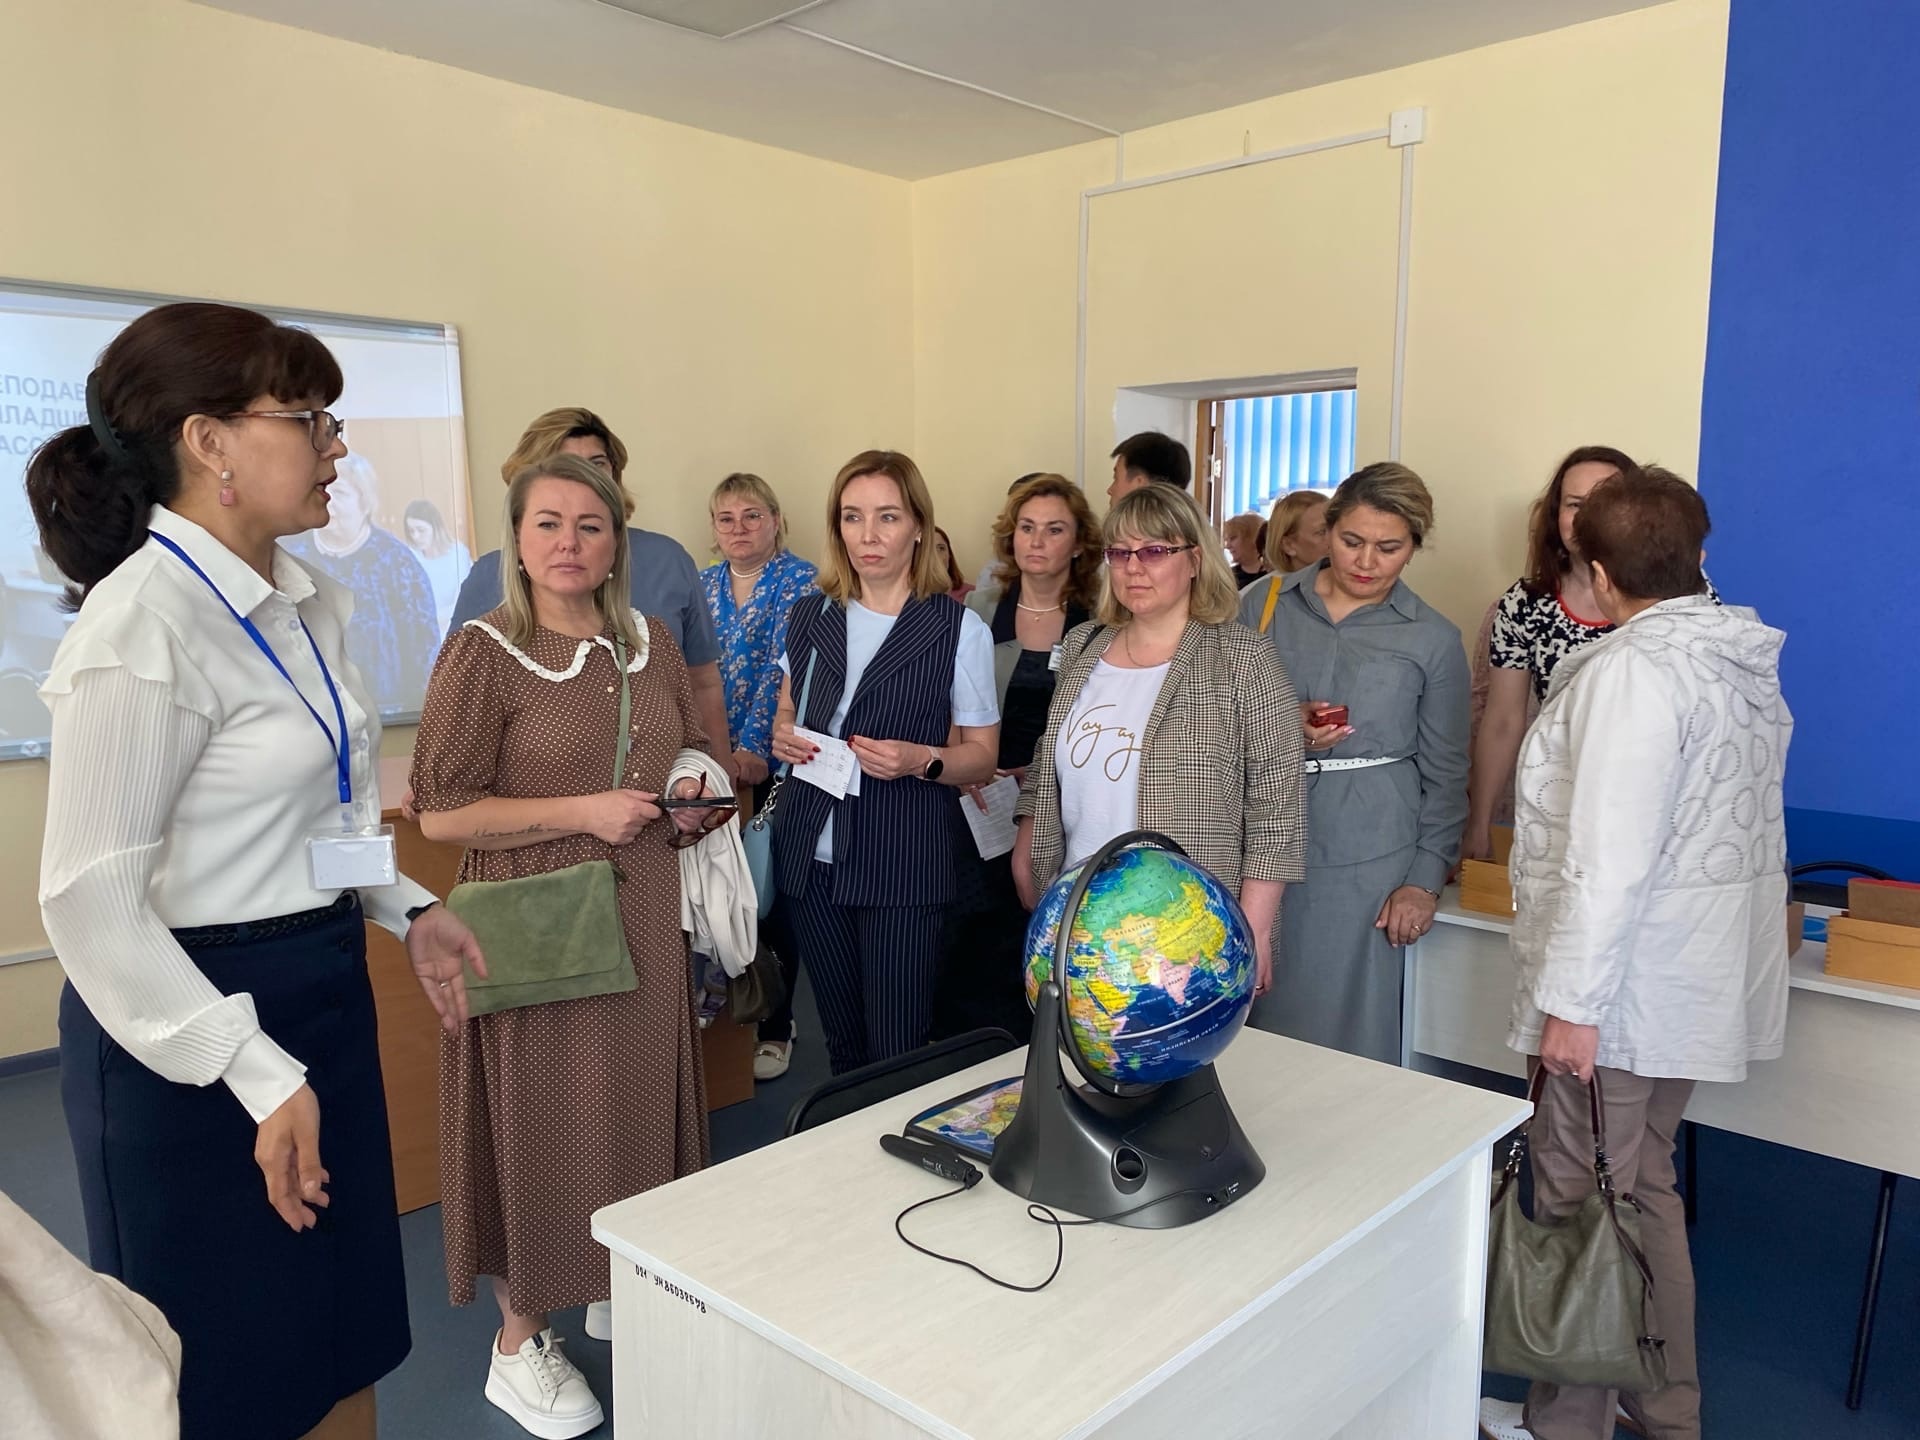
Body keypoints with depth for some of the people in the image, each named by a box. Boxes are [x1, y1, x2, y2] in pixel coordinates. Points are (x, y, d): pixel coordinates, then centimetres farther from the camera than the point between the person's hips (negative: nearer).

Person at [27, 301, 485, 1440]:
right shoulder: (145, 626, -21)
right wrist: (257, 1075, -23)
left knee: (345, 1341, 19)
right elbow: (90, 901, -22)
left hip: (324, 990, 8)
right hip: (195, 1021, -7)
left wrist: (407, 909, 9)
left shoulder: (311, 604, 5)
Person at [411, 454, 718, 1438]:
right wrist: (580, 811, -18)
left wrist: (693, 798, -1)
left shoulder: (653, 644, 8)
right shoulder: (484, 653, -8)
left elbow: (690, 762, 22)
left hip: (644, 919, 5)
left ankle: (623, 1291, 34)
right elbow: (440, 812, -11)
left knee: (640, 1102, 12)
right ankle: (519, 1340, 23)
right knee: (541, 1119, 3)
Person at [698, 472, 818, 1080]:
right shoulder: (704, 585, 13)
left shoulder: (799, 580, -4)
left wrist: (753, 748, -23)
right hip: (711, 765, 5)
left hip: (773, 765, -4)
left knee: (770, 894, 2)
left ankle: (775, 1029, 15)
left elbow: (782, 669, -14)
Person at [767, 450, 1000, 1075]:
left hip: (903, 863, -4)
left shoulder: (959, 629, -6)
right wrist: (784, 738, -1)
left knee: (897, 1052, -1)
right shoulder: (810, 617, 7)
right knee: (841, 1041, 16)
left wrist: (921, 760, -20)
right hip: (811, 855, 4)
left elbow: (982, 755, -1)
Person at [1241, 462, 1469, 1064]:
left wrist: (1426, 879, 1)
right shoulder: (1265, 602, 5)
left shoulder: (1433, 639, 3)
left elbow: (1445, 772, 6)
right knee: (1250, 1018, 5)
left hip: (1367, 856, -1)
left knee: (1348, 1027, 2)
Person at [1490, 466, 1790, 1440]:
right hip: (1702, 979, 9)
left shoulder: (1632, 670, -19)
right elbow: (1748, 824, 16)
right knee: (1642, 1189, 21)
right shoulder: (1746, 659, 8)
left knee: (1579, 1207, 3)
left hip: (1623, 985, -9)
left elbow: (1610, 857, -24)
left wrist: (1572, 1001, -20)